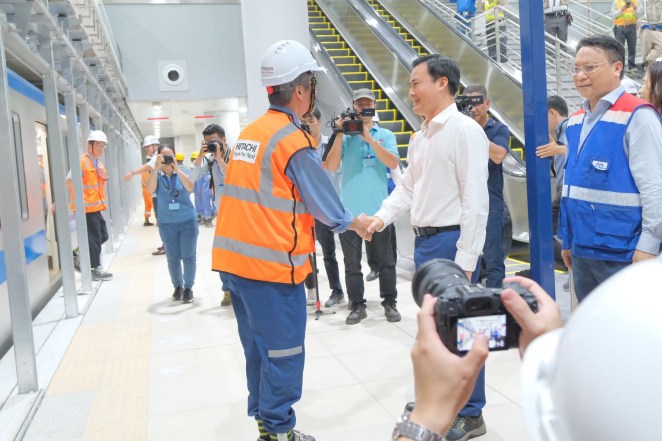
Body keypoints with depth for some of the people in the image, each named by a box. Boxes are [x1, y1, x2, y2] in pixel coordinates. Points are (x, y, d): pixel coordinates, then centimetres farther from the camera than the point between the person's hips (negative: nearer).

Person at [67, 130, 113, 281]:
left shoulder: (99, 164, 13)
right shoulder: (82, 162, -15)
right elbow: (69, 182, -22)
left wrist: (105, 177, 5)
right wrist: (79, 200, -23)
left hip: (96, 207, 9)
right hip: (86, 208, -9)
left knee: (103, 236, 14)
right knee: (94, 238, -3)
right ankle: (95, 270, 7)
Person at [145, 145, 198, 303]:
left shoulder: (182, 173, 0)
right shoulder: (157, 175, 0)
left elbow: (190, 188, -19)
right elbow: (150, 189, -19)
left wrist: (177, 169, -26)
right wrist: (156, 168, -27)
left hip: (188, 221, -1)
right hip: (167, 224, 1)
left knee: (188, 256, 2)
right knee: (172, 258, 8)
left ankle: (188, 288, 12)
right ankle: (177, 286, 23)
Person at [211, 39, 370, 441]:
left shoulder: (249, 133, 11)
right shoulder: (293, 140, -13)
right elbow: (323, 201, -7)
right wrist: (353, 223, 10)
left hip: (236, 258, 8)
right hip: (271, 263, -8)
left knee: (259, 346, 19)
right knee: (284, 351, 5)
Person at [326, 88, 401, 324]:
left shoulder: (385, 135, 6)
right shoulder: (344, 137, 4)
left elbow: (393, 163, -10)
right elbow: (332, 166, -7)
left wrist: (369, 138, -16)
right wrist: (339, 134, -12)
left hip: (378, 208, 0)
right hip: (349, 209, 0)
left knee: (385, 259, 8)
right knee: (352, 262, 6)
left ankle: (390, 303, 19)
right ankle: (357, 305, 16)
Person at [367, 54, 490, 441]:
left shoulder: (465, 131, -12)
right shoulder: (421, 136, 14)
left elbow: (476, 200, -16)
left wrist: (465, 260, -19)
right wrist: (381, 217, 3)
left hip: (451, 241, -8)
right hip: (424, 240, 9)